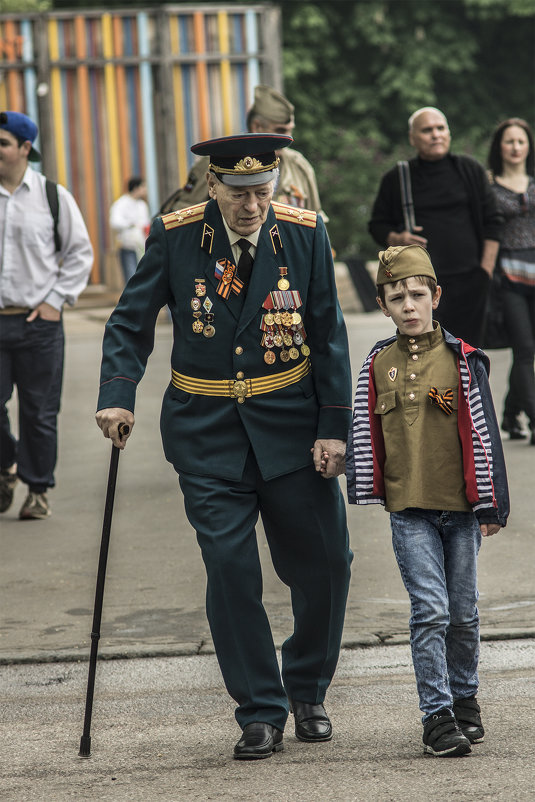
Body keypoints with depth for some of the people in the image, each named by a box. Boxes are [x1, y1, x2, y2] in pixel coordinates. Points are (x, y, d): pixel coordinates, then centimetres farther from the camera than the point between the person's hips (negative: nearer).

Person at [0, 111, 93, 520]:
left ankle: (38, 489, 15)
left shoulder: (53, 196, 2)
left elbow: (80, 252, 9)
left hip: (39, 322, -1)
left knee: (39, 411, 3)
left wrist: (56, 299, 0)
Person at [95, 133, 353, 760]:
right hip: (207, 429, -1)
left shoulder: (304, 233, -4)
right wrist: (117, 396, -18)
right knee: (231, 569, -6)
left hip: (290, 422, 1)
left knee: (323, 565, 4)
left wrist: (333, 426, -5)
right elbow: (131, 323, -2)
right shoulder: (175, 236, -6)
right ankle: (260, 714, 6)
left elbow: (328, 335, 0)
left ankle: (306, 693, 27)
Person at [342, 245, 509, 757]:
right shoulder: (377, 365, 3)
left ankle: (464, 698, 30)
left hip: (460, 506, 0)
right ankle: (437, 716, -6)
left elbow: (482, 433, -2)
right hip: (408, 510, 0)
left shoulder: (461, 360, -3)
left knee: (463, 613, 10)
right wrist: (366, 494, 11)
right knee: (430, 610, -10)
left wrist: (490, 503, -3)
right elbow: (365, 433, 11)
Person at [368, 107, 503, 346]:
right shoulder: (396, 180, 7)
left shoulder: (470, 171, 9)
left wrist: (486, 269, 2)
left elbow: (491, 222, 10)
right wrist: (396, 238, -8)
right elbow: (377, 225, 14)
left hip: (467, 281, 1)